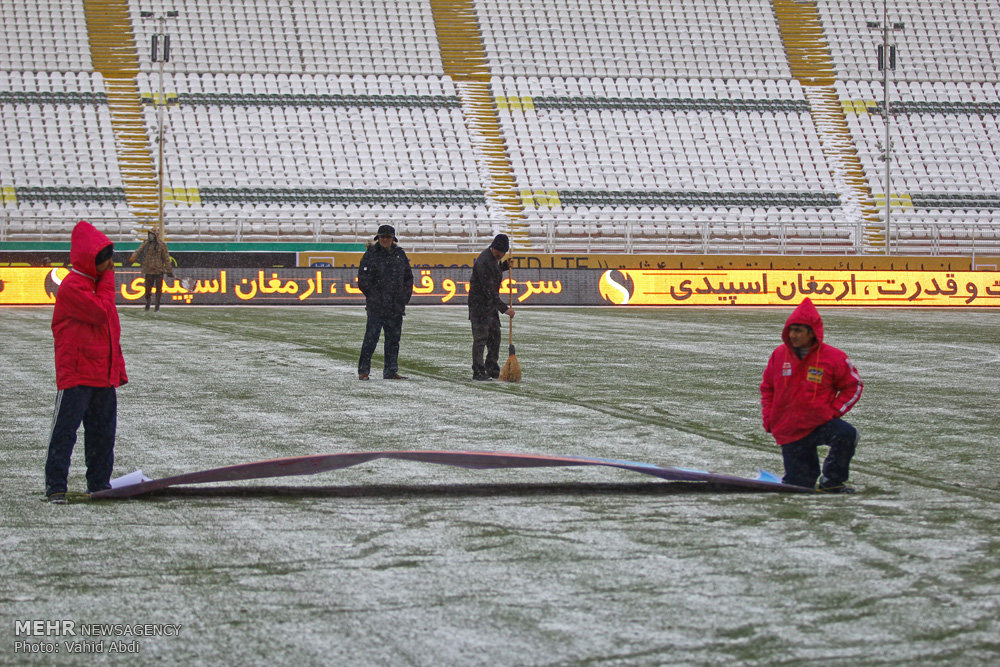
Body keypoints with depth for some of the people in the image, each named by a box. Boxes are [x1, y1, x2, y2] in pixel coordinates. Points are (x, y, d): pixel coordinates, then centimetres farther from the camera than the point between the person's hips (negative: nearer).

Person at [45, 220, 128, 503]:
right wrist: (107, 279, -9)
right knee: (65, 429, -5)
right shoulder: (72, 286, -12)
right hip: (76, 373, -9)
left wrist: (118, 367, 21)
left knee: (103, 431, 11)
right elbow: (100, 313, -22)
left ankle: (99, 483, 19)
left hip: (104, 374, 9)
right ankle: (55, 486, -2)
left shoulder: (97, 282, 17)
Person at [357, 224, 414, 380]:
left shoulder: (400, 254, 12)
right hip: (377, 306, -5)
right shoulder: (371, 255, -2)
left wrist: (405, 296, 9)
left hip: (396, 307, 5)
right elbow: (363, 280, -5)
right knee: (371, 337, -9)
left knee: (393, 338, 7)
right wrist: (375, 297, -10)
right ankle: (363, 371, -6)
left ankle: (391, 371, 14)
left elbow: (408, 277, 20)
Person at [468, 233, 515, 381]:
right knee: (481, 337, -10)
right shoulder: (484, 262, -24)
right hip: (479, 303, -10)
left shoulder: (494, 257, 6)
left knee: (495, 336, 11)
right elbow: (488, 290, -27)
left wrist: (504, 266, 5)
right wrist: (504, 308, -28)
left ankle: (492, 370, 20)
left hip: (491, 303, 10)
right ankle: (478, 372, -9)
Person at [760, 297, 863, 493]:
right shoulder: (779, 355, 2)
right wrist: (768, 418, 5)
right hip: (788, 431, 2)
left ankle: (831, 482, -13)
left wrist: (834, 410, -8)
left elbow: (854, 385, 4)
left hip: (820, 423, -2)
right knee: (799, 486, -2)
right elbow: (767, 388, 16)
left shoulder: (833, 357, -7)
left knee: (847, 435, -34)